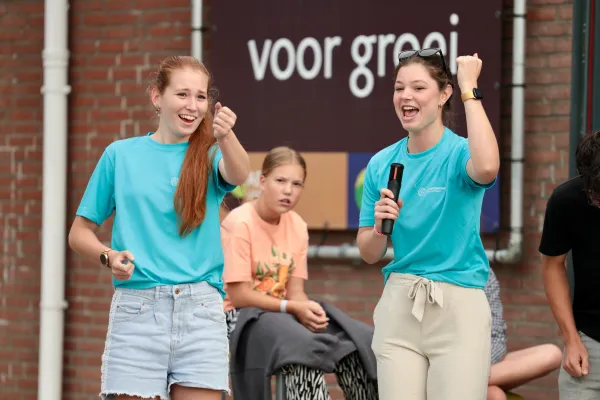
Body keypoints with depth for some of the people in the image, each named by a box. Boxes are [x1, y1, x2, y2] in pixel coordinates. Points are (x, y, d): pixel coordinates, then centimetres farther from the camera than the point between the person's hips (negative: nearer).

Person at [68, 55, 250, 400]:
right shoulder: (121, 155, 8)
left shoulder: (209, 155, 7)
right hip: (137, 309, 0)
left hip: (200, 310, 0)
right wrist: (108, 256, -10)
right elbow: (80, 232, 11)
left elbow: (238, 174, -18)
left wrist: (224, 137, -40)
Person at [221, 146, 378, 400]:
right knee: (302, 348, -34)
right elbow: (239, 295, -16)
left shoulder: (297, 226, 6)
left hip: (282, 311, 7)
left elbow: (296, 290, 4)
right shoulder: (239, 223, -14)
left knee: (356, 341, -14)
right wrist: (292, 307, -21)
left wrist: (306, 309, -19)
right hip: (240, 316, -6)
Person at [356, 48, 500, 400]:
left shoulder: (459, 153, -6)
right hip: (398, 306, 4)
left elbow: (487, 168, -33)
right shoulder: (382, 164, 7)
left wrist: (469, 90, -23)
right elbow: (369, 254, 11)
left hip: (457, 308, -4)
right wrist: (380, 226, -13)